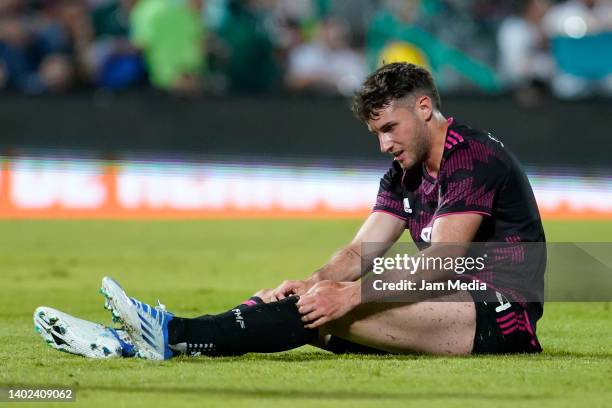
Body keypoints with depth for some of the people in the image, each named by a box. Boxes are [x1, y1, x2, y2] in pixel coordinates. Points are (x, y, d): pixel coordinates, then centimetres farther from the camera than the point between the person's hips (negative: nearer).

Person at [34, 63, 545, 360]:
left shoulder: (476, 157, -13)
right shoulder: (404, 175, 17)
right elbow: (363, 250, 9)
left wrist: (350, 294, -28)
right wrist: (314, 284, -12)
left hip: (502, 311, -9)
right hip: (453, 305, 9)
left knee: (337, 310, -27)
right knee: (311, 306, -7)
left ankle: (175, 335, -29)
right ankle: (149, 339, -19)